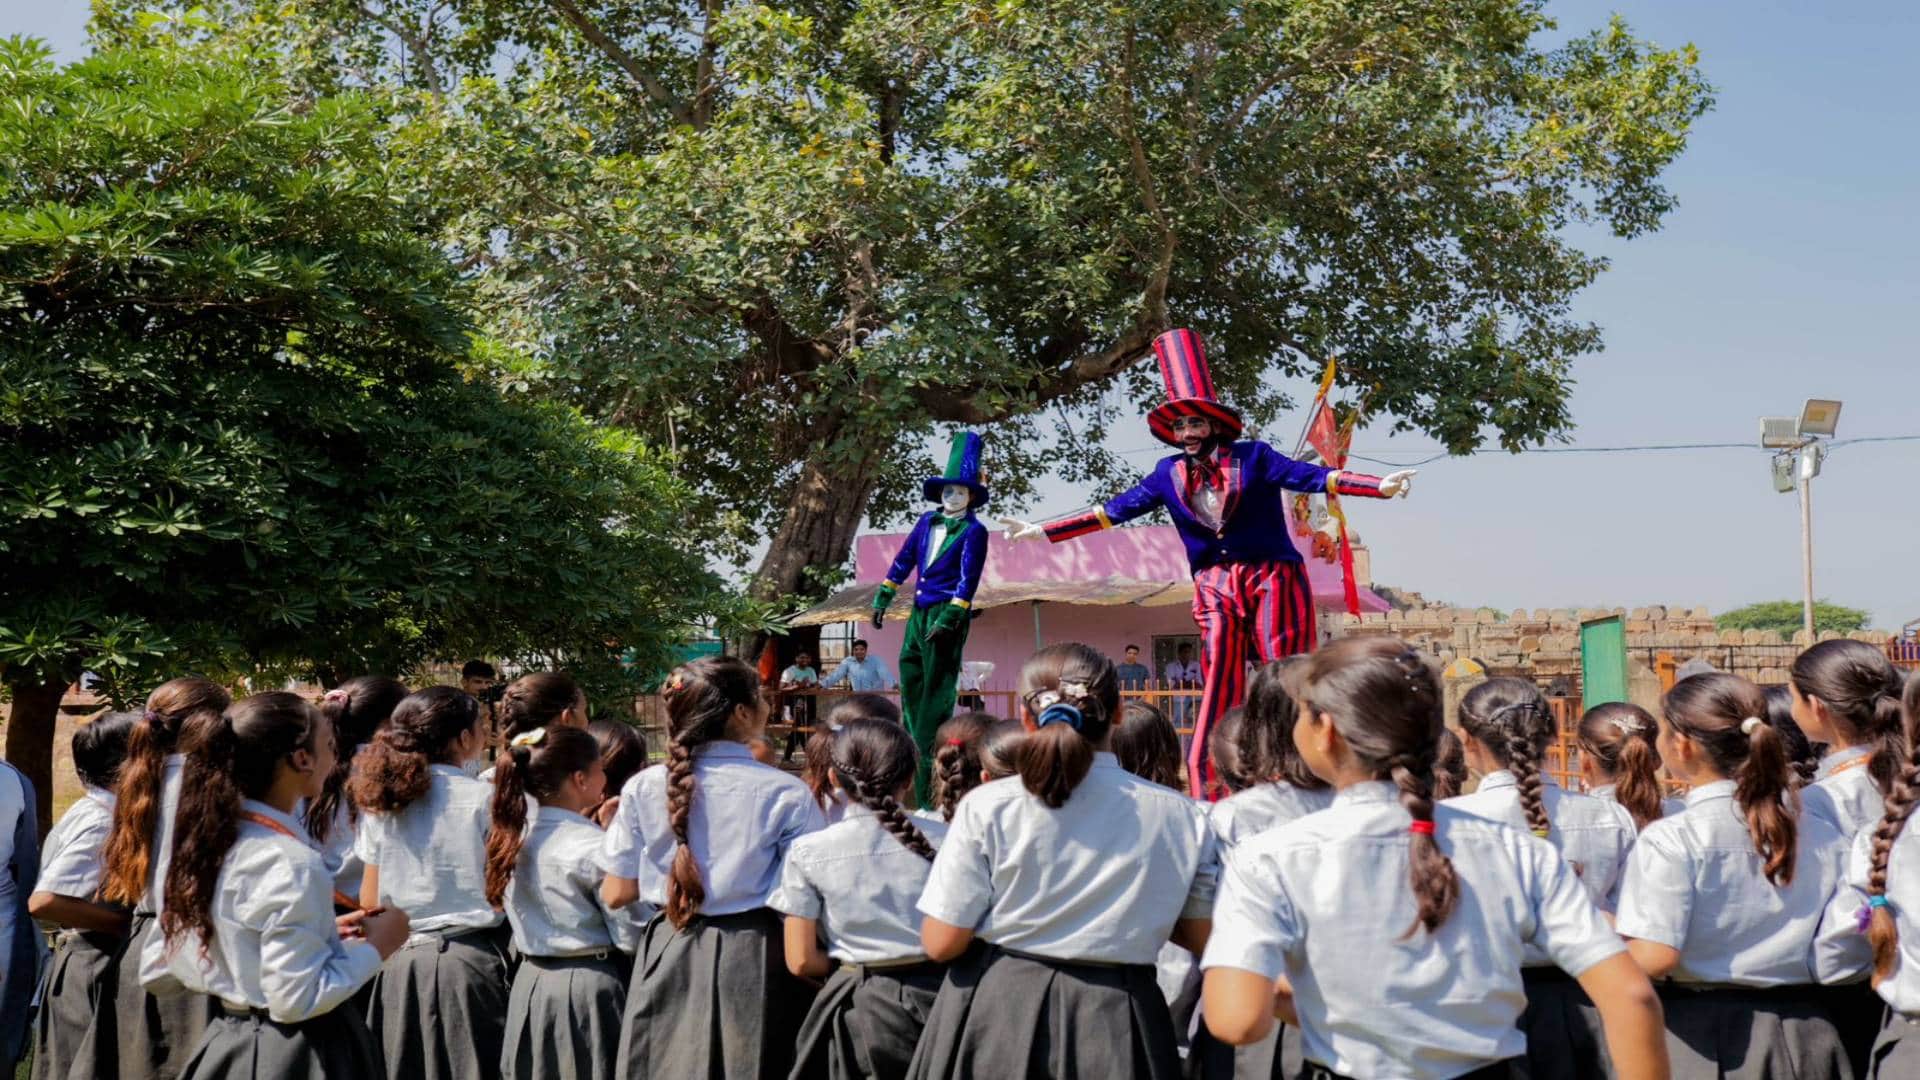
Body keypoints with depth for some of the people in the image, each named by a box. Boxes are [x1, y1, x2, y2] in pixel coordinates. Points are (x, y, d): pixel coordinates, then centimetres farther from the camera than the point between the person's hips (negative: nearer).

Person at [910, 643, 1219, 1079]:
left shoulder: (987, 806, -11)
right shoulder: (1180, 816, -5)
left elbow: (940, 943, -9)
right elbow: (1203, 938, 5)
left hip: (997, 1012, -1)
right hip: (1115, 1022, 1)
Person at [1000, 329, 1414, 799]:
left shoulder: (1252, 457, -2)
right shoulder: (1168, 474, 8)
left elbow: (1309, 475, -11)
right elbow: (1114, 509, 10)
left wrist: (1380, 486, -25)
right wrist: (1044, 531, 7)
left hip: (1272, 582, -3)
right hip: (1216, 589, 3)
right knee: (1217, 691, -2)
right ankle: (1209, 801, -1)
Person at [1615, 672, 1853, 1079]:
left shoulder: (1669, 839, -14)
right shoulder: (1822, 836, 2)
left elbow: (1654, 959, -21)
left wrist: (1603, 927, -3)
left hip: (1700, 1036, -5)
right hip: (1801, 1038, 5)